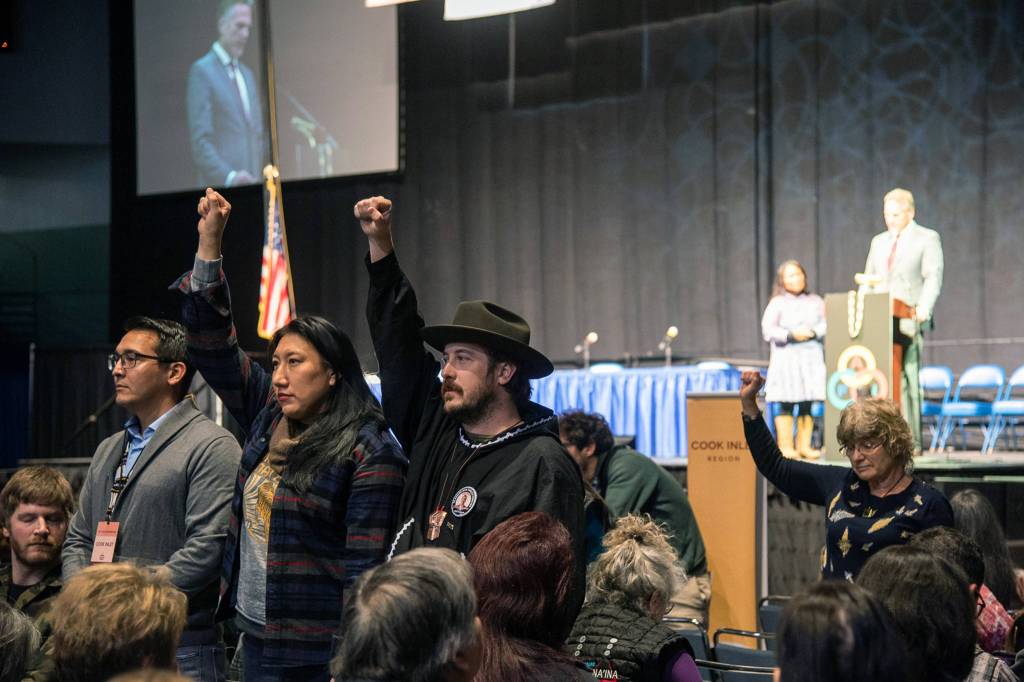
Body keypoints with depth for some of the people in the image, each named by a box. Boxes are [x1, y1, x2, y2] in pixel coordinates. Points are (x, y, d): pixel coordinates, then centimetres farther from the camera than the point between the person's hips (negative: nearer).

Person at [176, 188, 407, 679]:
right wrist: (208, 243, 7)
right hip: (255, 638, 7)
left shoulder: (368, 453, -11)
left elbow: (366, 570, -13)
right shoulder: (269, 419, 10)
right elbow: (213, 345, 14)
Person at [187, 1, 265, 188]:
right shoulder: (202, 71, -4)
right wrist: (229, 177, -22)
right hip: (219, 185, -7)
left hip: (250, 185, 7)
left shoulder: (247, 74, 20)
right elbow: (200, 141, -12)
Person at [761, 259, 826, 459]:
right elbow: (768, 330, -5)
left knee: (807, 405, 3)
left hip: (811, 355, 3)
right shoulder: (778, 303, 1)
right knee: (786, 405, -4)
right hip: (786, 356, -3)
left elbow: (825, 324, 6)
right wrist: (791, 335, -15)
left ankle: (804, 445, 11)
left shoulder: (815, 301, 11)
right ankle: (785, 446, 0)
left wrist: (813, 333, -13)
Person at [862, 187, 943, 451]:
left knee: (908, 380, -9)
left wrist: (924, 308, -22)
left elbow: (933, 277, -6)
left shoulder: (928, 239, 4)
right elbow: (869, 279, 22)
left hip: (910, 322, -5)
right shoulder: (879, 242, 22)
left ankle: (912, 441, -9)